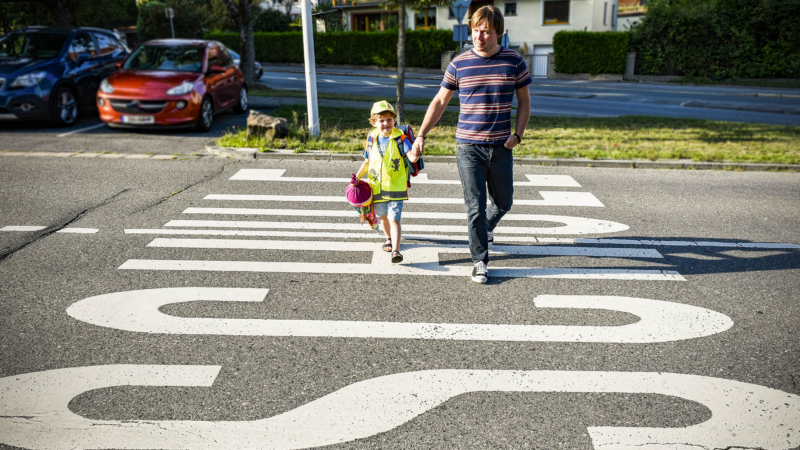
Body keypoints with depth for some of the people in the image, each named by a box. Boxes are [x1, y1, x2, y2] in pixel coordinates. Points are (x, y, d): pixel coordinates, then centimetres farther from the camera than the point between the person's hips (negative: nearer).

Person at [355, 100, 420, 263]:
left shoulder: (400, 138, -10)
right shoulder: (371, 139, 3)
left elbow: (412, 158, -21)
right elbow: (367, 162, 15)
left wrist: (415, 154, -43)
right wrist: (357, 177, 12)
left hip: (396, 186, -5)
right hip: (377, 187, 5)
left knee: (394, 218, -14)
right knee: (383, 216, 21)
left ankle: (395, 250, -17)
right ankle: (389, 238, 47)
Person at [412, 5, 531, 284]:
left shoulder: (514, 61, 0)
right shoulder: (459, 63, -1)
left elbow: (524, 101, 9)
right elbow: (440, 102, 4)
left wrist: (518, 134, -4)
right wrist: (421, 135, -3)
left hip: (501, 147, 2)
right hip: (468, 147, -2)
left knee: (503, 202, 15)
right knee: (475, 207, -1)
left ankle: (486, 228, 48)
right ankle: (480, 261, 13)